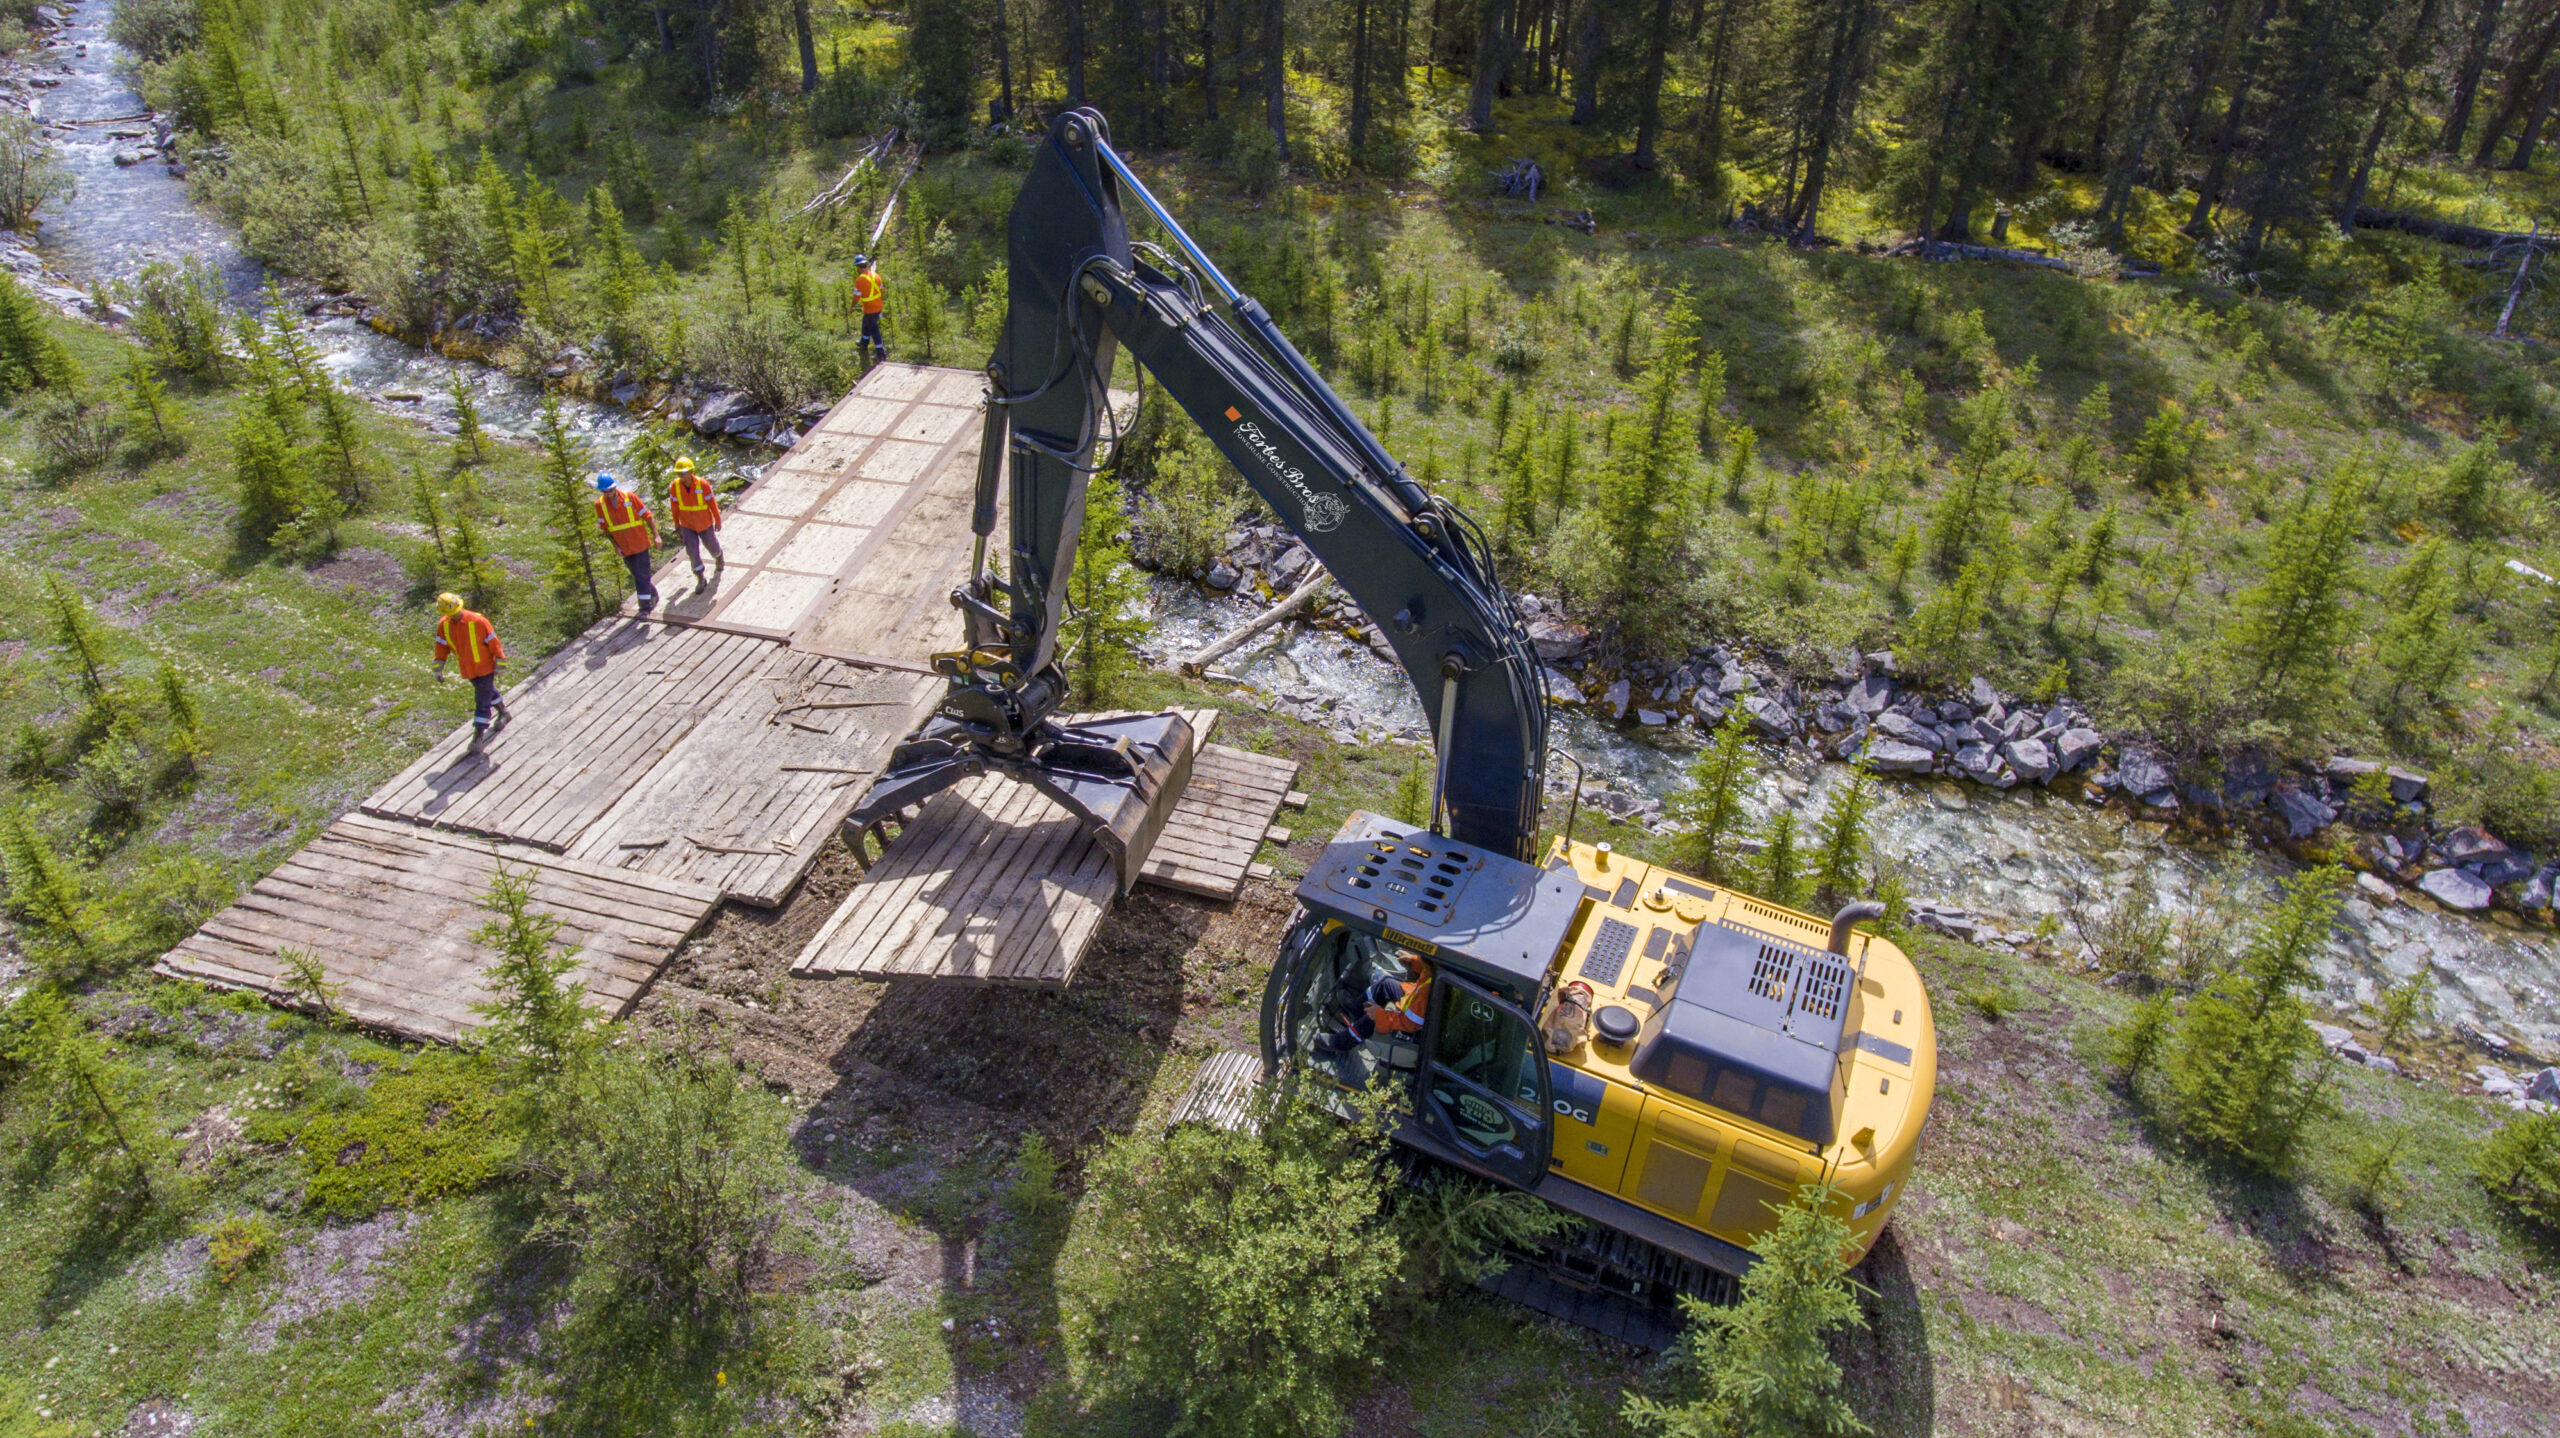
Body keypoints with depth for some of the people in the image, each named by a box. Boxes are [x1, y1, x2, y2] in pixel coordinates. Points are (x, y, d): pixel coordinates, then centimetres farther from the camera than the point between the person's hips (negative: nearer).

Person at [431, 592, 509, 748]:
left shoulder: (478, 621, -23)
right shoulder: (444, 625, -8)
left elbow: (493, 643, -14)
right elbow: (441, 646, 3)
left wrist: (499, 664, -9)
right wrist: (438, 668, 2)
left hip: (485, 667, -5)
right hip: (467, 670, 5)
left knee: (482, 701, -1)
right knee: (488, 693, 23)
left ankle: (479, 733, 7)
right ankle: (503, 713, 47)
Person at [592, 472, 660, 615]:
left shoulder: (629, 497, -11)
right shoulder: (600, 504, -5)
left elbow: (647, 516, -6)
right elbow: (604, 527, 2)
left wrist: (655, 535, -10)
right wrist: (615, 545, -5)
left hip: (640, 543, -4)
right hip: (624, 548, 4)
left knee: (641, 576, -7)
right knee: (637, 575, 16)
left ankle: (645, 607, -3)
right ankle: (653, 594, 39)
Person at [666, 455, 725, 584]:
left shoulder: (702, 484, -25)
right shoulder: (675, 486, -18)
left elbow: (712, 503, -12)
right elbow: (674, 507, -5)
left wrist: (718, 521, -3)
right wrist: (677, 525, 4)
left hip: (705, 524, -1)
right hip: (687, 525, 1)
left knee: (711, 545, 20)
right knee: (692, 551, -3)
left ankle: (719, 559, 55)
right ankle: (700, 579, 12)